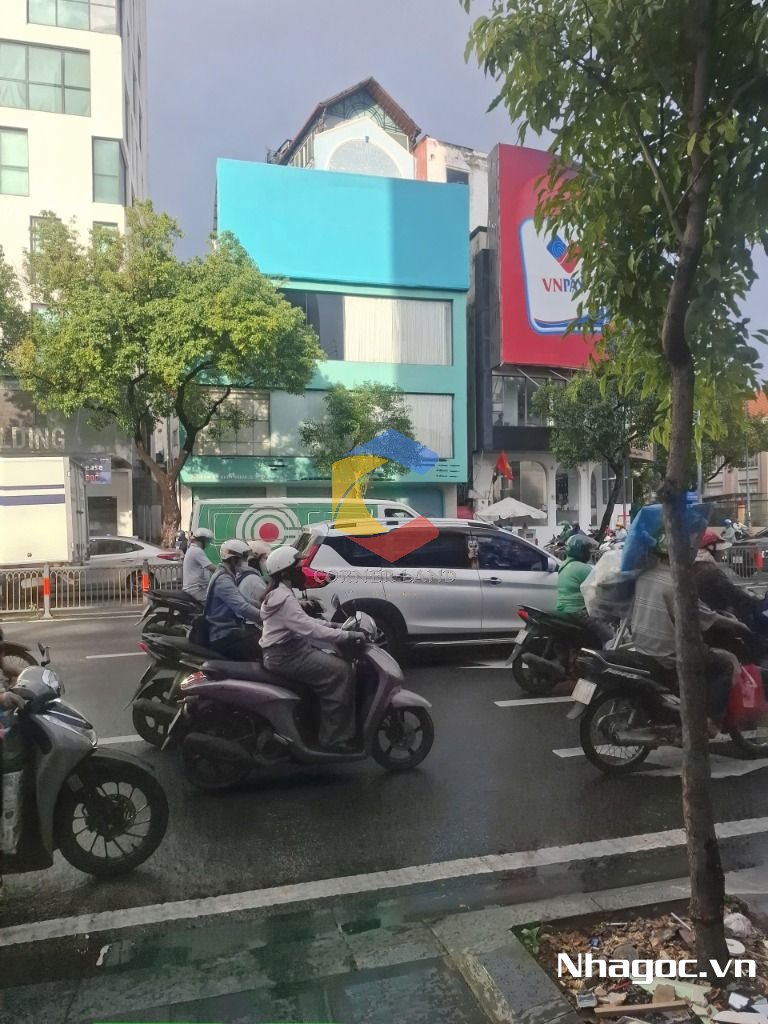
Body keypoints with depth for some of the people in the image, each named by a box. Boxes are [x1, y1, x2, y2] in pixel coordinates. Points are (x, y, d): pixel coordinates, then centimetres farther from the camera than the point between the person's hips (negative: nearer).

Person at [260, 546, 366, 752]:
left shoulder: (280, 593, 13)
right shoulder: (283, 598, -21)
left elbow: (304, 621, 20)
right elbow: (310, 629, -29)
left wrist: (334, 625, 9)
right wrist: (348, 635, -26)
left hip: (290, 648, 11)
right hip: (285, 655, -11)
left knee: (337, 662, 10)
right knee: (339, 672, -17)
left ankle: (343, 727, 13)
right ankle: (334, 737, -12)